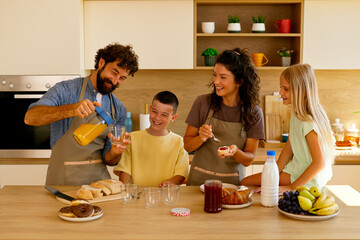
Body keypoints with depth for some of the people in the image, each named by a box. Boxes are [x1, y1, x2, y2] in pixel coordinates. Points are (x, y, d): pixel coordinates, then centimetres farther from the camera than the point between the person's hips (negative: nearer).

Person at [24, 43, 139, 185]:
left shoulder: (119, 110, 8)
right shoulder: (66, 90, -4)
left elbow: (108, 160, 9)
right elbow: (30, 117, -19)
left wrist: (115, 152, -14)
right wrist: (71, 109, -33)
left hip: (99, 179, 4)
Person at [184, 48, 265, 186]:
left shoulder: (254, 112, -3)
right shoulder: (203, 102, -2)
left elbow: (249, 160, 1)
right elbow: (187, 145, 5)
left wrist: (235, 151, -19)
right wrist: (201, 138, -14)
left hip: (233, 182, 0)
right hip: (200, 180, 0)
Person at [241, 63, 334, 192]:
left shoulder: (309, 122, -26)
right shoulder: (296, 114, 4)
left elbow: (320, 162, -26)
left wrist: (291, 187, -23)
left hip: (308, 180, -9)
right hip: (295, 170, 9)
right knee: (245, 181, 7)